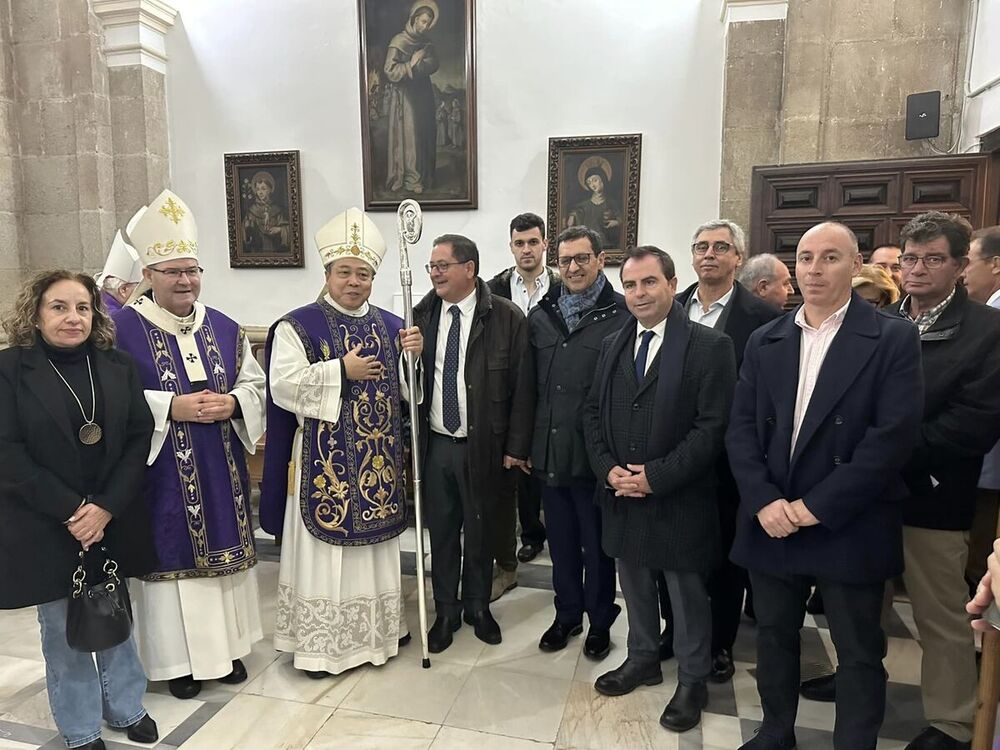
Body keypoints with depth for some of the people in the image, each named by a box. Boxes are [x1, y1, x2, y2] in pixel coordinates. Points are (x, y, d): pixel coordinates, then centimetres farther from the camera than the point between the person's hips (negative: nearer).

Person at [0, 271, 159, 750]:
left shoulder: (118, 367, 1)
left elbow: (139, 439, -2)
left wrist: (106, 508, -12)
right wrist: (70, 511, -16)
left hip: (112, 520, 3)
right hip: (45, 527, -2)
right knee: (63, 629, 11)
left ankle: (126, 707, 36)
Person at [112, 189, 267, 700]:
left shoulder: (224, 327, 5)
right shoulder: (120, 329, -7)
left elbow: (253, 382, 9)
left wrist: (231, 403, -12)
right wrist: (173, 407, -20)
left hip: (220, 470, 4)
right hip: (162, 474, -4)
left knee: (223, 548, 13)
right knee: (172, 555, 5)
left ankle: (226, 646, 31)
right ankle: (178, 658, 24)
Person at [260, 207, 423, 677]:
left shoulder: (391, 326, 8)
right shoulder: (298, 327, -5)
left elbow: (407, 390, 9)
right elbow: (283, 388, -15)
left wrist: (415, 356, -11)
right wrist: (343, 370, -18)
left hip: (379, 461, 5)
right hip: (324, 463, -4)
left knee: (377, 543, 15)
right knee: (324, 548, 4)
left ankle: (380, 627, 32)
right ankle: (319, 642, 20)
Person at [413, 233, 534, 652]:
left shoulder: (506, 318, -8)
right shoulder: (422, 315, 3)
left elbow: (521, 387, -8)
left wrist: (516, 446, -9)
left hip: (484, 446, -3)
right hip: (435, 444, 3)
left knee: (480, 531, 13)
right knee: (441, 531, 13)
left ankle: (478, 607, 36)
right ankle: (446, 612, 32)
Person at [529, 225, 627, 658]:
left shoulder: (622, 317, -9)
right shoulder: (541, 317, 8)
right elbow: (530, 385, 10)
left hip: (595, 454, -4)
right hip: (549, 452, 5)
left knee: (597, 544, 13)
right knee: (561, 541, 18)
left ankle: (600, 622, 33)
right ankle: (567, 614, 37)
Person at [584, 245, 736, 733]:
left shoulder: (710, 347, -11)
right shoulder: (612, 346, 7)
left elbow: (713, 427, -15)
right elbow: (592, 412, 9)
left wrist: (655, 475, -19)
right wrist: (608, 468, -6)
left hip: (679, 499, -5)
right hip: (621, 494, 5)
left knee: (687, 592, 12)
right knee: (634, 583, 20)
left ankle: (693, 680, 32)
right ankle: (643, 659, 42)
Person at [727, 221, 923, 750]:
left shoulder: (893, 339, -6)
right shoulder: (764, 341, 6)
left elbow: (893, 436, -14)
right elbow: (741, 430, 2)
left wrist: (817, 506, -17)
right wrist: (764, 501, -12)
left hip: (847, 528, -4)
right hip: (771, 523, 4)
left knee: (859, 653, 11)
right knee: (773, 638, 19)